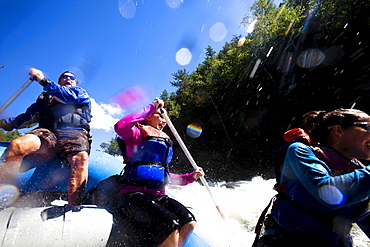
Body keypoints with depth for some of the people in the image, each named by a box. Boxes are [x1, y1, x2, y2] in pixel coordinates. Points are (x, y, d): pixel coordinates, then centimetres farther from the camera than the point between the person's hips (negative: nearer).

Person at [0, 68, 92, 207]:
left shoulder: (81, 93, 28)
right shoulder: (46, 97, 35)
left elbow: (69, 96, 4)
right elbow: (28, 117, 25)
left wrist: (43, 81, 2)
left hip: (74, 134, -2)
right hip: (47, 133, 3)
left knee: (80, 158, -36)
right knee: (17, 145, -30)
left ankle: (73, 207, -44)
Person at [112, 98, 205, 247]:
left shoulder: (164, 143, 22)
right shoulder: (138, 135, 3)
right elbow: (120, 127, -22)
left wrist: (191, 177, 15)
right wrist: (152, 107, -13)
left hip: (158, 196, 7)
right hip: (134, 195, -6)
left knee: (189, 223, -21)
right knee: (171, 226, -31)